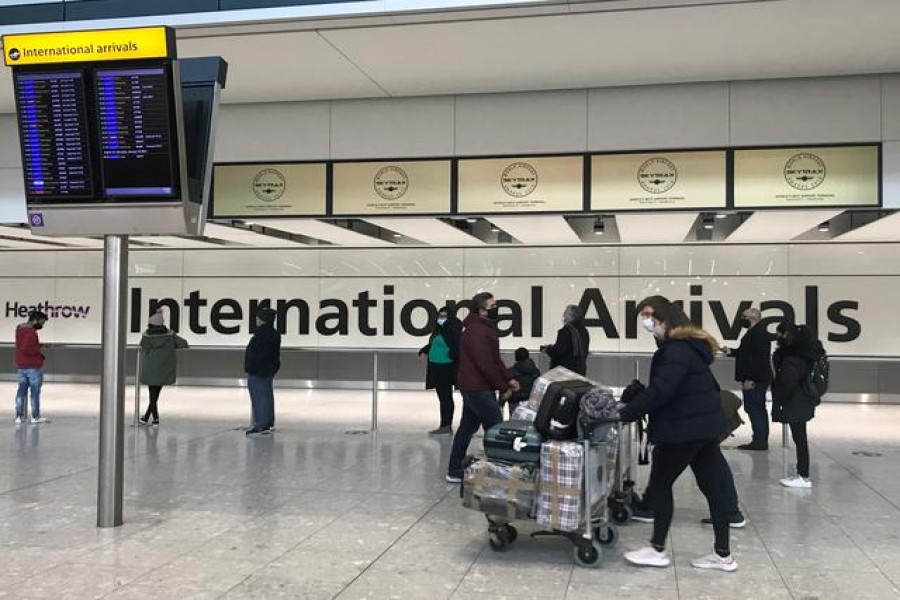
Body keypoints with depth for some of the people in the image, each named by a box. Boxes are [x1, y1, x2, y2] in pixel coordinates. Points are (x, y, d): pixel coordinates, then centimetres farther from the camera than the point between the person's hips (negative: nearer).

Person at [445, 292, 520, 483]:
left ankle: (455, 471, 21)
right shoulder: (477, 331, -19)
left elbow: (495, 359, 20)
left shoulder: (484, 327, 15)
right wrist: (503, 388, -15)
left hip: (472, 387, 11)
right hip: (478, 388, -11)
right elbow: (486, 364, -22)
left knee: (467, 427, 14)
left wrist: (508, 379, 10)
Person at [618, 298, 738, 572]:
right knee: (712, 486, 10)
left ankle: (658, 550, 13)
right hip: (705, 425, 10)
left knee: (660, 484, 4)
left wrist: (624, 413, -23)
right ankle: (723, 554, 17)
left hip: (684, 428, -10)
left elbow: (659, 392, -27)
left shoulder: (676, 351, -18)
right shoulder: (689, 346, 14)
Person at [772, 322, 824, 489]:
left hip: (795, 404, -10)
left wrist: (778, 403, -13)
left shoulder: (793, 356, -20)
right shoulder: (806, 350, 11)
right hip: (804, 403, 10)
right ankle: (802, 474, 22)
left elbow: (787, 383, -22)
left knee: (799, 439, -3)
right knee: (800, 438, 15)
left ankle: (804, 477, 4)